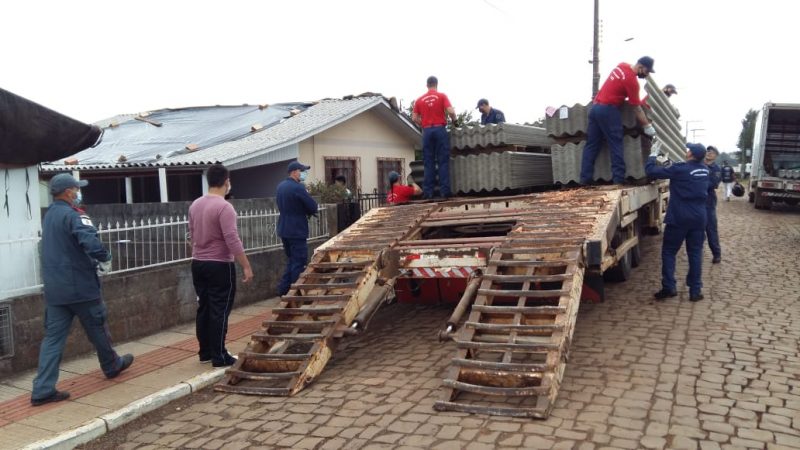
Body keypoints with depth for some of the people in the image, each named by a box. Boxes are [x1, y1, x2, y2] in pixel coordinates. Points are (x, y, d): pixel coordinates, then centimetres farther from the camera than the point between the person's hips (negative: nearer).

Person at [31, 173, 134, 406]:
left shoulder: (49, 215, 13)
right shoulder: (72, 215, -16)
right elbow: (90, 241, -32)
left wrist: (92, 261, 15)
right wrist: (105, 259, -14)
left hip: (54, 287, 7)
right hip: (80, 285, -7)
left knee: (53, 336, 5)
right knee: (97, 328, 13)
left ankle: (43, 389, 2)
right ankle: (112, 366, 32)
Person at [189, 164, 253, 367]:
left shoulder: (195, 205, 8)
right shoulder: (224, 207, -18)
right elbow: (232, 240, -22)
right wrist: (246, 266, -18)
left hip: (197, 264, 8)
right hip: (219, 266, -8)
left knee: (203, 309, 14)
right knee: (219, 311, -1)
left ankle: (205, 352, 22)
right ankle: (219, 357, 4)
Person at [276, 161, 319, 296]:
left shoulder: (281, 186, 10)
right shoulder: (298, 188, -18)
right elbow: (313, 207, -16)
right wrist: (308, 211, 6)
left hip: (283, 229, 9)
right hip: (296, 230, -9)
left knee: (291, 260, 19)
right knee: (299, 263, 0)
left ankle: (283, 289, 20)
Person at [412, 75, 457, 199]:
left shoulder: (419, 100, 9)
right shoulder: (442, 96, 1)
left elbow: (414, 118, 8)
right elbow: (451, 111, -9)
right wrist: (454, 120, 10)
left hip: (427, 131, 2)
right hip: (440, 129, -2)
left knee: (429, 163, 4)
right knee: (443, 161, 0)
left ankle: (428, 192, 0)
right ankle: (444, 190, -5)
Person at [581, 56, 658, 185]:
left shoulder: (622, 65, 11)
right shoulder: (632, 81, -12)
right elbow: (637, 109, -8)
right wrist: (648, 126, 0)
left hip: (595, 107, 8)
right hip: (608, 110, -8)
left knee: (591, 145, 5)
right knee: (616, 145, -4)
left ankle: (585, 179, 3)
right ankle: (619, 179, -7)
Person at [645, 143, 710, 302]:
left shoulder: (680, 169, -14)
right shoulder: (704, 170, 7)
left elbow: (651, 171, -11)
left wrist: (653, 155, 5)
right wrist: (666, 163, 20)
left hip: (679, 217, -5)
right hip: (699, 218, 5)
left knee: (668, 251, 5)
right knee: (695, 253, 8)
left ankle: (668, 287, 1)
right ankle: (695, 290, 9)